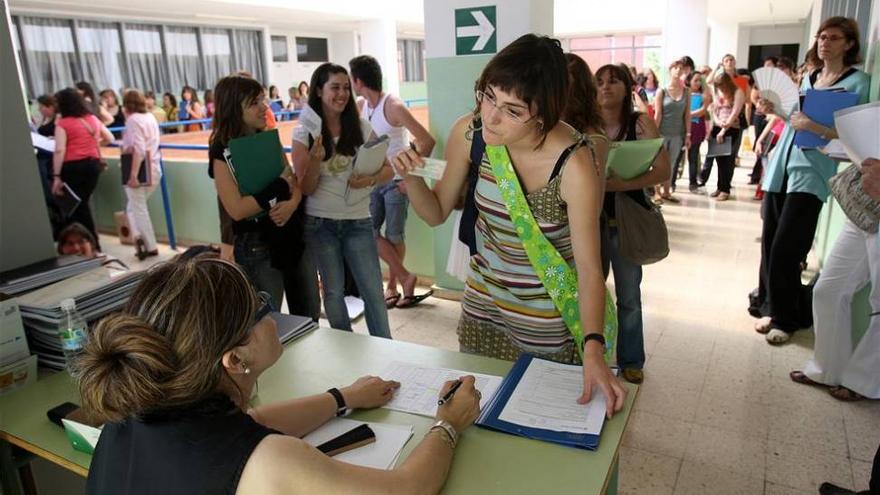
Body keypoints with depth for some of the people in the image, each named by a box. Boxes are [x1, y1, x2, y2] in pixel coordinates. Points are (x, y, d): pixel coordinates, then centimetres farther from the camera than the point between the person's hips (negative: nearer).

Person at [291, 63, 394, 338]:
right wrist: (316, 159, -23)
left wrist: (371, 179, -19)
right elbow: (306, 189, -6)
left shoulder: (362, 127, -2)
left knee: (373, 291, 3)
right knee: (333, 292, 12)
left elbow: (388, 169, 2)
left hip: (358, 222, 1)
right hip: (320, 224, 0)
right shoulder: (303, 133, -5)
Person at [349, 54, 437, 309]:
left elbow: (427, 140, -19)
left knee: (394, 236, 2)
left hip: (396, 181, -6)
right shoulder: (361, 107, 4)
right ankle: (405, 277, 12)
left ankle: (392, 285, 19)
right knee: (368, 231, 0)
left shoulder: (394, 107, -17)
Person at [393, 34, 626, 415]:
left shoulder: (574, 163, -28)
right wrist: (412, 179, -22)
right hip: (482, 302, 5)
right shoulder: (468, 133, -15)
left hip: (548, 320, -4)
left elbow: (589, 266, -28)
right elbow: (437, 213, -3)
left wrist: (593, 349, -39)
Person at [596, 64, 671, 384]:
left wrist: (623, 184, -26)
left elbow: (663, 170, -13)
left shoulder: (641, 123, -6)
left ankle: (631, 359, 27)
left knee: (629, 295, 9)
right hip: (590, 218, 1)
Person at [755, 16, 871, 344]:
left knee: (785, 250, -8)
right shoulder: (808, 78, 16)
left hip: (810, 173, -6)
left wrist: (813, 127, -19)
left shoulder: (858, 82, -3)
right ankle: (776, 309, 19)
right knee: (769, 244, 4)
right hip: (781, 165, 6)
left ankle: (788, 318, 10)